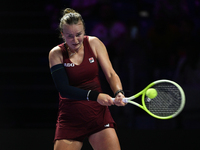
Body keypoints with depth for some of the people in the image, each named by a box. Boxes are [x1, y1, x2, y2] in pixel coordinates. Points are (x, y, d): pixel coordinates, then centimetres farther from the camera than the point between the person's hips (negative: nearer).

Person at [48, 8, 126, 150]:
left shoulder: (94, 43, 1)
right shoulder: (56, 54, -5)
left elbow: (111, 74, -2)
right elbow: (63, 89, -15)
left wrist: (119, 93, -23)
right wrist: (95, 96, -27)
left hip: (98, 114, 1)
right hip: (70, 119, -1)